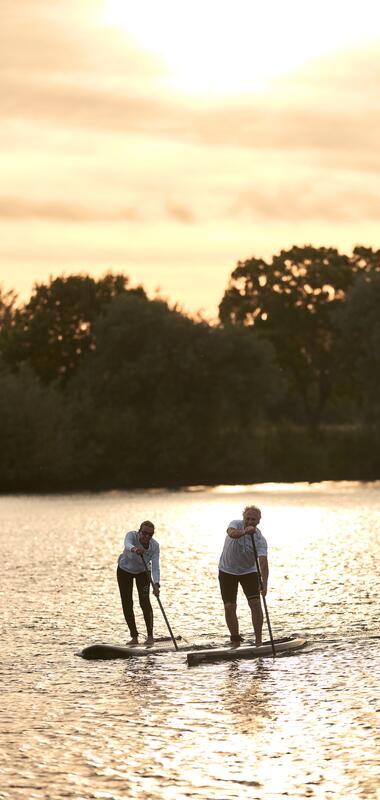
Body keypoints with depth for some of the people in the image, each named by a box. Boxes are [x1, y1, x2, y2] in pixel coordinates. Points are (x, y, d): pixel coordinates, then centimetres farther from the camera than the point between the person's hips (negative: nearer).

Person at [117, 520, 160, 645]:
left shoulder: (154, 546, -27)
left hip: (142, 572, 0)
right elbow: (127, 545, -56)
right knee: (127, 604, -3)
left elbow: (155, 567, -33)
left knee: (144, 601, -16)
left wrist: (156, 584, -49)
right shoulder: (131, 535, -32)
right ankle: (134, 637, 6)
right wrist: (134, 549, -80)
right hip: (124, 570, 0)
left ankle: (150, 636, -9)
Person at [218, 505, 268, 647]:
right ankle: (236, 642, 7)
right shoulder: (236, 524, -17)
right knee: (229, 607, -3)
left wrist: (264, 584, -45)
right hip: (227, 571, 0)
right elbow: (232, 533, -42)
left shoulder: (260, 539, -19)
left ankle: (258, 640, -7)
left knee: (256, 603, -13)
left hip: (249, 571, 0)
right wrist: (244, 532, -64)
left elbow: (263, 562, -31)